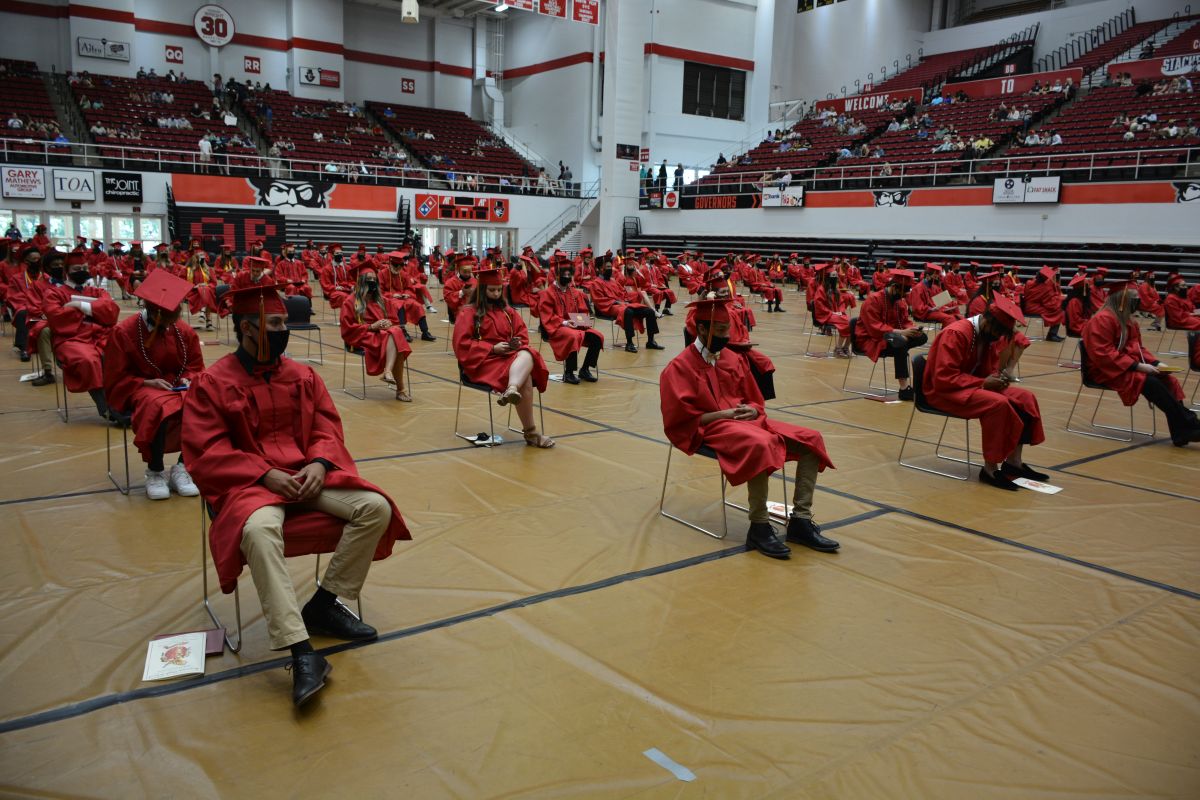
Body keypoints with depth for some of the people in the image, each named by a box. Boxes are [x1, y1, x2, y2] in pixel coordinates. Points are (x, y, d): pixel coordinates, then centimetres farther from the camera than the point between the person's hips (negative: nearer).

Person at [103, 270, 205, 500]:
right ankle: (155, 472, -18)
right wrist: (146, 383, -20)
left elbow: (196, 367, 10)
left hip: (176, 389, 4)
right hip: (138, 390, -3)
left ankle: (182, 467, -14)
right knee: (159, 409, -39)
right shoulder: (123, 332, -9)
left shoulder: (184, 331, 1)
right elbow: (115, 380, -5)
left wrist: (188, 379, -13)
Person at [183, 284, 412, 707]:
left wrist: (319, 464, -12)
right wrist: (266, 474, -19)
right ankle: (302, 653, -38)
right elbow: (208, 453, -7)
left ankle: (324, 604, -3)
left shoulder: (303, 375, 9)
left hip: (307, 476, 5)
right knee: (259, 530, -38)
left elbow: (328, 429, 10)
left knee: (376, 507, -16)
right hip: (249, 483, -5)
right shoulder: (211, 384, -3)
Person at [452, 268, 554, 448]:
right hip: (483, 360, -5)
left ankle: (512, 390, -64)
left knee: (527, 355, -36)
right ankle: (530, 432, -38)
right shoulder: (469, 312, 2)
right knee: (525, 379, -33)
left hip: (509, 355, 5)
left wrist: (519, 343, -6)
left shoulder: (506, 310, 19)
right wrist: (492, 348, -16)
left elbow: (522, 332, 20)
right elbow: (462, 344, -6)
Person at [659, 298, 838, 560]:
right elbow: (681, 419, -12)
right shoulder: (680, 367, -6)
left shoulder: (732, 359, 14)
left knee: (811, 440, -9)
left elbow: (755, 401, 19)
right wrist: (723, 414, -17)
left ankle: (800, 521, -8)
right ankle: (759, 527, -26)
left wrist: (752, 411, -6)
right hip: (710, 428, -7)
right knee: (761, 446, -39)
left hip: (745, 420, 8)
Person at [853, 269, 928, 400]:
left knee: (922, 337, -8)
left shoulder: (900, 301, 6)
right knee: (900, 342, -37)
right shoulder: (873, 300, -19)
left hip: (893, 337, 8)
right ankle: (904, 389, -39)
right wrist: (900, 332, -32)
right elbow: (875, 329, -25)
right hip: (871, 340, -8)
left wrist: (912, 329, -15)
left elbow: (905, 322, 9)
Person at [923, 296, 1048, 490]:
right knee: (998, 403, -31)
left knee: (1025, 398, -6)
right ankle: (990, 469, -21)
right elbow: (943, 379, -27)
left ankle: (1013, 462, -5)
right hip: (942, 391, -9)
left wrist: (998, 378, -8)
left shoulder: (988, 335, 5)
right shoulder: (956, 334, -22)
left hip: (975, 385, 9)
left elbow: (990, 369, 17)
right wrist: (983, 383, -25)